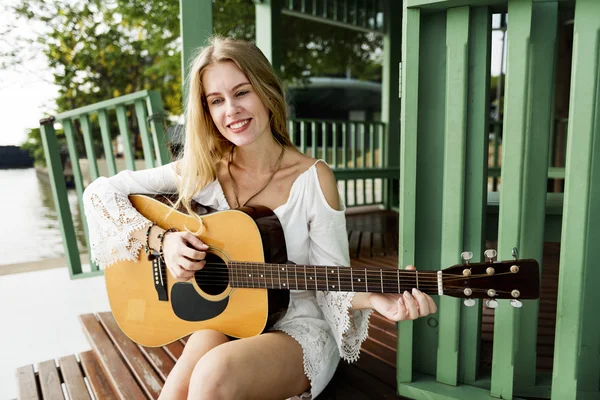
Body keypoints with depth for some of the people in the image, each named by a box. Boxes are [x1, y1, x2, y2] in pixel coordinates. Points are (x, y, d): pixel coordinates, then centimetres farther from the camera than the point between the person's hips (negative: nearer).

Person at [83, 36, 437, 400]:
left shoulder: (313, 178, -11)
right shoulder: (201, 170, -4)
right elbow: (101, 192, -2)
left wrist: (373, 299, -27)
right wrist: (160, 237, -16)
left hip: (297, 328, -1)